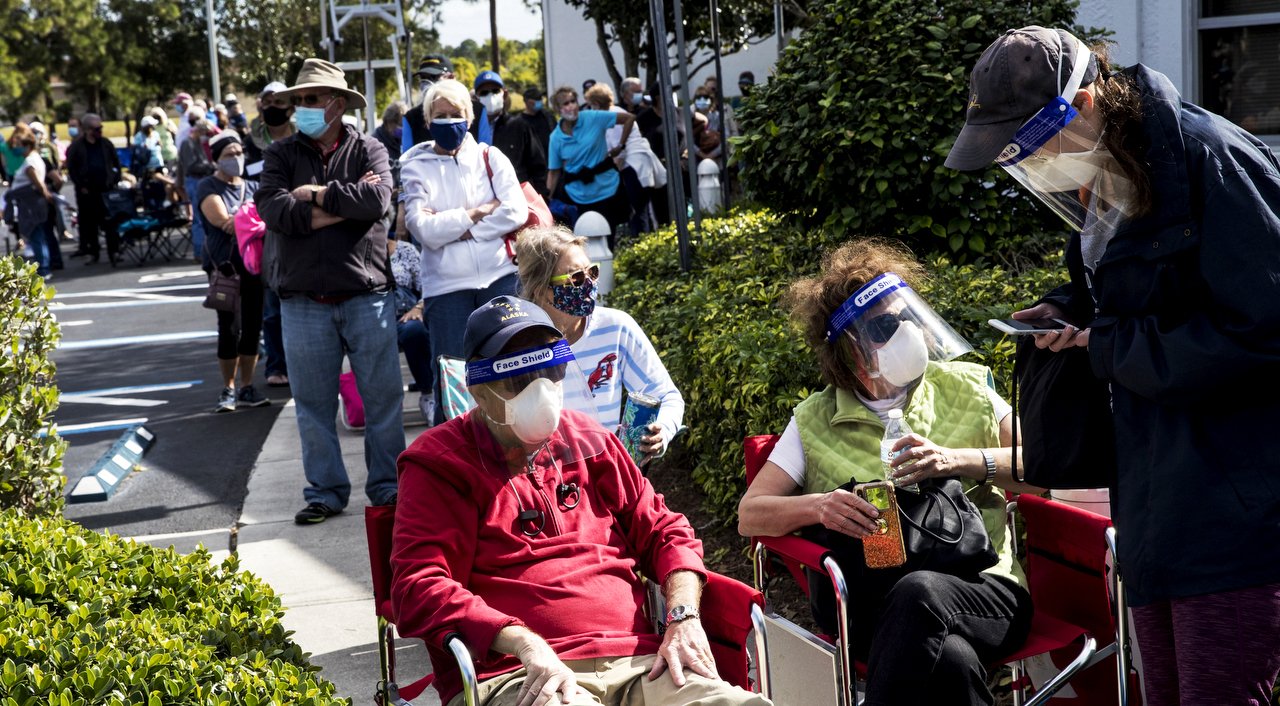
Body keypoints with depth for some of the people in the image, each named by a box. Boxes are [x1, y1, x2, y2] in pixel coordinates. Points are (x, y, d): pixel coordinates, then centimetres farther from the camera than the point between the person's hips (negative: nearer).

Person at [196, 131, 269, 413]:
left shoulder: (253, 187, 16)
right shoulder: (208, 187, 0)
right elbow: (222, 220, -13)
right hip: (225, 266, -4)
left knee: (252, 328, 4)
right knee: (230, 330, -7)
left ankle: (247, 387, 14)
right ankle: (228, 389, 4)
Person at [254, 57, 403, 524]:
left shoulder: (368, 150, 4)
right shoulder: (282, 154, 8)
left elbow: (378, 201, -15)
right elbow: (272, 208, -11)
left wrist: (318, 195, -9)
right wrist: (347, 203, -10)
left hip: (367, 295, -1)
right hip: (304, 301, 1)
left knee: (382, 397, 4)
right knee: (314, 403, 7)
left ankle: (387, 487, 17)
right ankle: (325, 491, 18)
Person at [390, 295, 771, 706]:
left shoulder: (588, 442, 22)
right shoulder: (439, 465, 6)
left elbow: (664, 531, 26)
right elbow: (419, 588, -7)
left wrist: (684, 616, 5)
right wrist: (525, 644, -20)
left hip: (633, 665, 5)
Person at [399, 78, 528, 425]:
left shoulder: (490, 157, 9)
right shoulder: (416, 167, 5)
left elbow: (517, 212, -5)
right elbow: (424, 228, -10)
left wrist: (454, 227, -9)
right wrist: (483, 210, -6)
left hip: (500, 277, 1)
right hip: (446, 287, -1)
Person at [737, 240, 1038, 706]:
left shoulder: (965, 388, 16)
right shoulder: (816, 422, 14)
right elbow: (749, 516, 10)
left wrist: (956, 460, -10)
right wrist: (818, 505, -12)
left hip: (982, 591, 1)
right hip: (871, 605, -1)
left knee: (919, 591, -37)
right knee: (951, 660, -37)